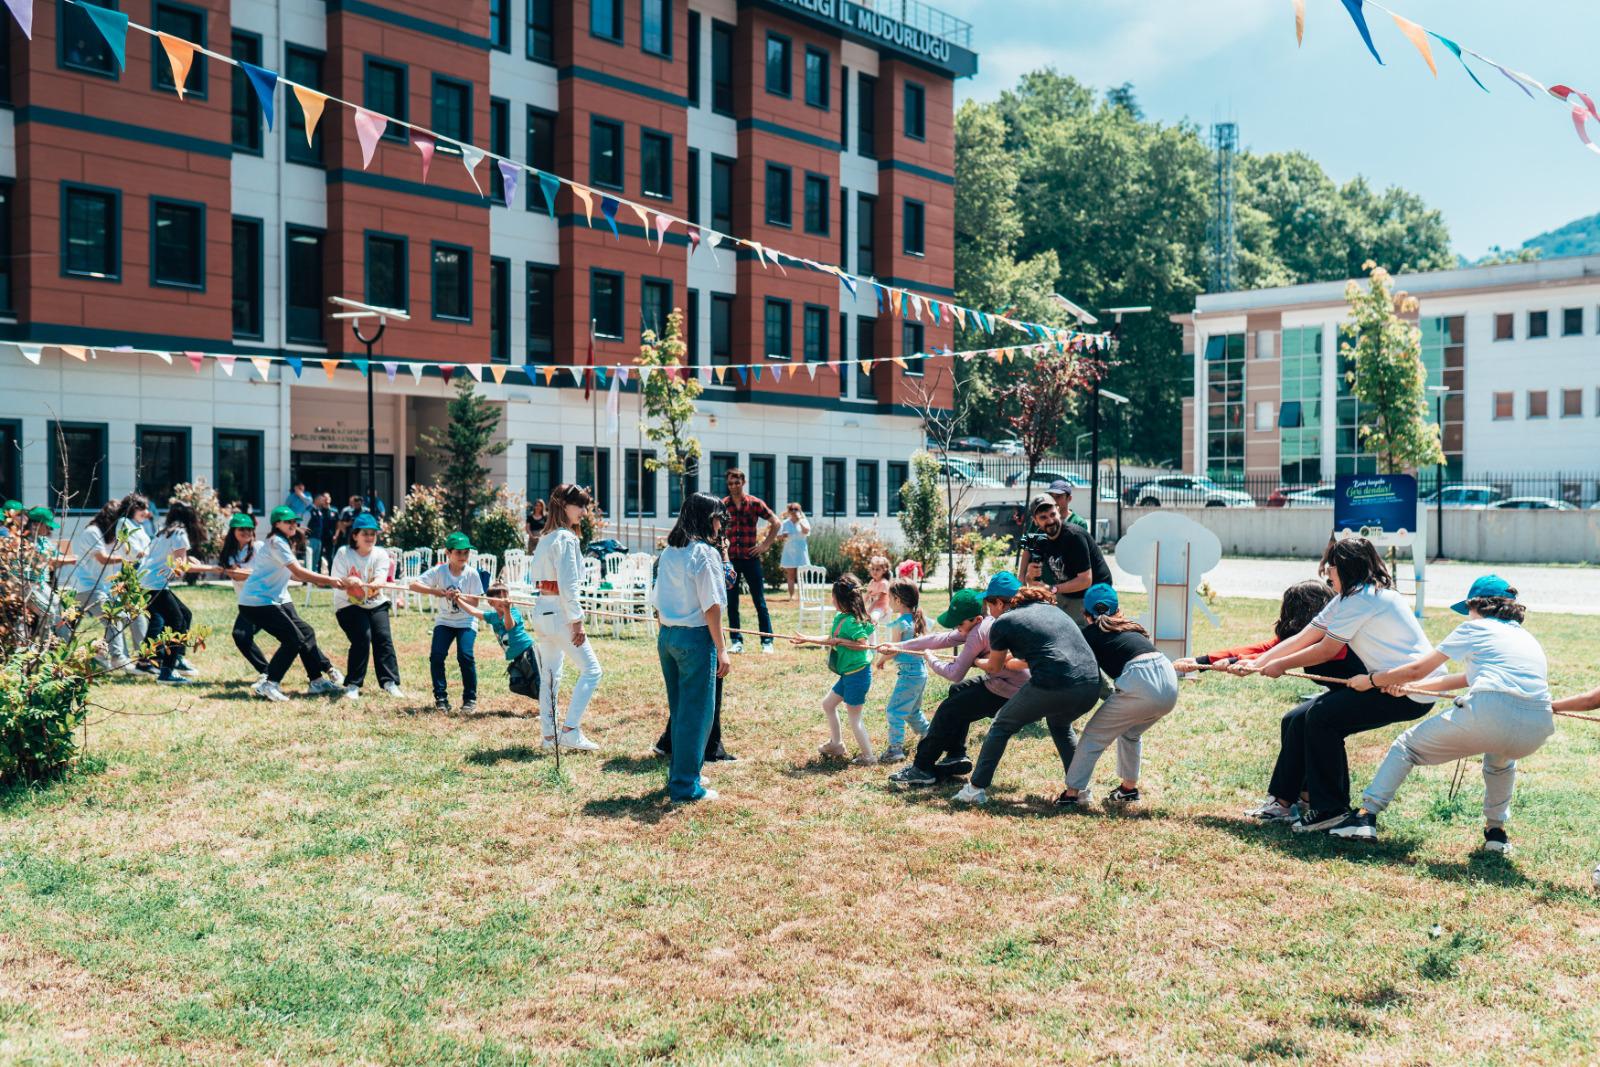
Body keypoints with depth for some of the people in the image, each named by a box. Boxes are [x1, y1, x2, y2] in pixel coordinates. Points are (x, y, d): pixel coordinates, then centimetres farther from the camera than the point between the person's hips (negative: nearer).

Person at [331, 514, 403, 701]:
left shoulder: (380, 554, -7)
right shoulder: (343, 553, -11)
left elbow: (381, 579, -23)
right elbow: (336, 582, -18)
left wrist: (373, 585, -47)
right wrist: (348, 581, -40)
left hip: (376, 603, 3)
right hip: (348, 605, -3)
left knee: (383, 637, -15)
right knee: (362, 638, -21)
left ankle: (389, 682, -8)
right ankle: (352, 685, -11)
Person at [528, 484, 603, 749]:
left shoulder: (545, 537, 13)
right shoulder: (566, 538, -15)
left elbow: (533, 574, 19)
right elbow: (568, 585, -19)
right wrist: (577, 621, -16)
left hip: (541, 609, 10)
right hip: (559, 611, -10)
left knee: (550, 675, 14)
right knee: (591, 670, -4)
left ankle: (549, 733, 18)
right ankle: (570, 731, -6)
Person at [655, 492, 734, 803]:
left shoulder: (669, 552, 10)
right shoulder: (705, 553, -13)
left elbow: (659, 601, 13)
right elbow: (711, 606, -16)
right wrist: (722, 650, -12)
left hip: (666, 635, 8)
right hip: (696, 637, -8)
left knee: (678, 709, 19)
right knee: (696, 712, 2)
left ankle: (680, 774, 30)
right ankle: (686, 787, 7)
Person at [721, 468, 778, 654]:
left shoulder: (755, 503, -1)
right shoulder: (722, 505, 2)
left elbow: (775, 522, 5)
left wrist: (765, 544, 0)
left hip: (751, 557, -2)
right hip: (730, 559, 2)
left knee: (760, 602, 0)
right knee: (731, 602, 4)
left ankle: (767, 642, 5)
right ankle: (736, 641, 12)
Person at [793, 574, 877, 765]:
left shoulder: (851, 622, -23)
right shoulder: (839, 617, 7)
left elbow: (864, 644, -29)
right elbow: (830, 640, 20)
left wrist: (841, 641, -23)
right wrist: (806, 639, 22)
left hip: (857, 674, -10)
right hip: (848, 674, 10)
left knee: (854, 717, -1)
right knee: (828, 704, 23)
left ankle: (868, 756, 10)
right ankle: (836, 744, 36)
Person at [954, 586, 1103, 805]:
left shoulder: (1003, 623, 11)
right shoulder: (1053, 609, 27)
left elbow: (994, 667, 26)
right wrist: (1013, 661, 56)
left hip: (1052, 686, -5)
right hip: (1091, 686, 5)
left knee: (1002, 726, 19)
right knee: (1060, 724, 36)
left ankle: (976, 789, 20)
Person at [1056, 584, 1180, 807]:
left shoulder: (1090, 634, 14)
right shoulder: (1132, 627, 28)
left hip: (1140, 686, -6)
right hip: (1170, 686, 6)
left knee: (1094, 734, 11)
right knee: (1130, 733, 31)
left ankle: (1072, 793, 10)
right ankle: (1129, 789, 37)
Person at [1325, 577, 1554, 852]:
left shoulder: (1475, 628, 17)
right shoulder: (1529, 639, 33)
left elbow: (1418, 669, 19)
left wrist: (1371, 680, 33)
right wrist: (1409, 685, 46)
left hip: (1487, 716, -5)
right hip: (1537, 732, 6)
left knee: (1408, 744, 15)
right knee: (1501, 754, 41)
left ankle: (1366, 815, 6)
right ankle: (1496, 830, 32)